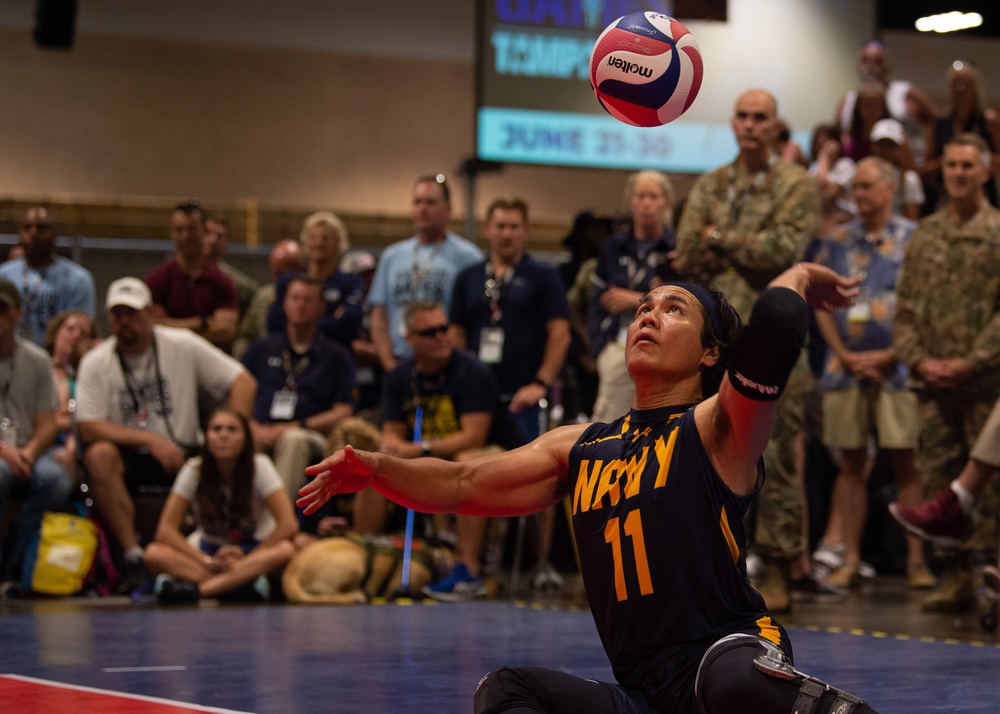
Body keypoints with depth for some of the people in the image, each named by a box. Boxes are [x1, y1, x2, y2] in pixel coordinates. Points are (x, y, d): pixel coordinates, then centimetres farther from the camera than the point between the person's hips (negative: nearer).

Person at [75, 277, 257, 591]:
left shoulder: (184, 345, 1)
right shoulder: (95, 363, 0)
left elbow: (244, 382, 1)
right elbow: (89, 429, -9)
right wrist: (152, 441, -19)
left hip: (183, 455, 0)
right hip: (129, 458, 0)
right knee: (99, 456, -33)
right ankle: (133, 556, -30)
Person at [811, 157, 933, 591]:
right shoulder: (837, 241, 11)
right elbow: (821, 304, 10)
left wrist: (888, 356, -9)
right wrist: (845, 355, -3)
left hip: (895, 368, -3)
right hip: (845, 367, 3)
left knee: (905, 462, -4)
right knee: (851, 464, 4)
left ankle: (916, 559, 1)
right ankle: (850, 559, 7)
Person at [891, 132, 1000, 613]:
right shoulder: (925, 235, 13)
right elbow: (904, 308, 12)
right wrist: (919, 359, -3)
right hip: (933, 382, 4)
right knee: (939, 479, 4)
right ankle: (956, 578, 9)